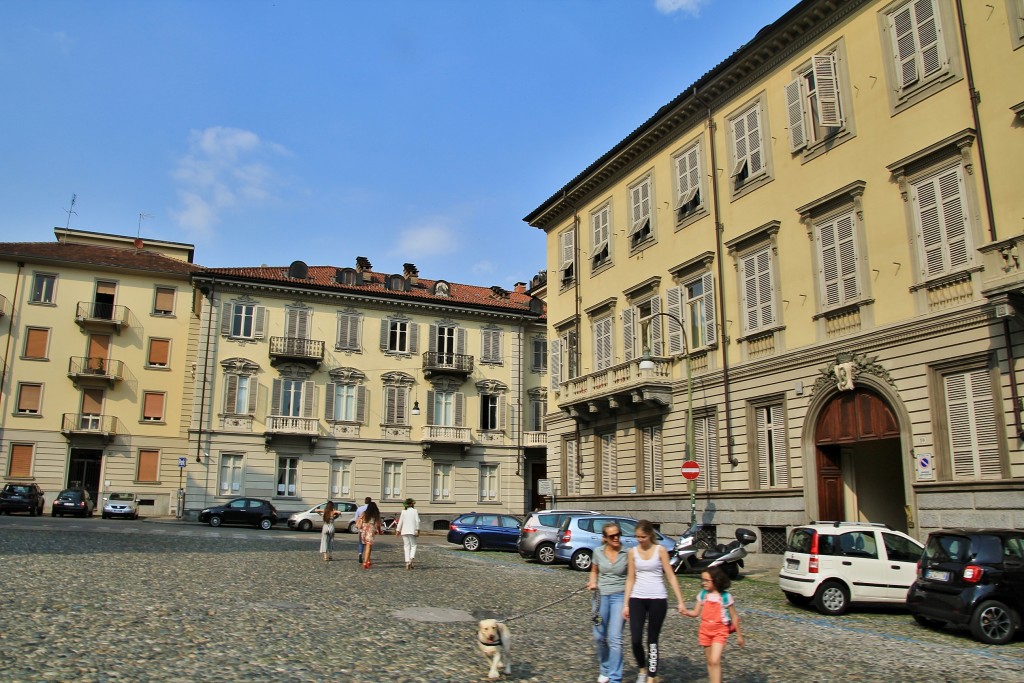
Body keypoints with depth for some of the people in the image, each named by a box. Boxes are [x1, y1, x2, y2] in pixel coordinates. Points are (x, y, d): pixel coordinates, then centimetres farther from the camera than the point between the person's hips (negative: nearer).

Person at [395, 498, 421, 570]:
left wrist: (398, 530, 12)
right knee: (413, 545, 8)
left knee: (406, 547, 7)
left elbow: (400, 521, 7)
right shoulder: (415, 511, 0)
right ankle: (411, 558, -16)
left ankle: (407, 562, 0)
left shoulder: (403, 511, 7)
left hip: (404, 531, 2)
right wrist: (417, 529, -4)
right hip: (412, 531, -2)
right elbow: (417, 521, -7)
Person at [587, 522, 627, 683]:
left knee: (615, 638, -10)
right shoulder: (598, 552, 2)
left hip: (620, 596, -3)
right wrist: (593, 582, -2)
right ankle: (605, 670, 33)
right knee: (599, 637, 11)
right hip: (601, 596, 3)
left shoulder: (627, 554, -6)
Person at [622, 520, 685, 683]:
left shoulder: (660, 550, -2)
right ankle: (643, 669, 23)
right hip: (637, 599, 2)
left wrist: (680, 601, -7)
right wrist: (626, 604, 6)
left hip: (657, 599, -2)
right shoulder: (633, 552, 5)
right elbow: (630, 579, 8)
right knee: (635, 640, -4)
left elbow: (671, 576, -3)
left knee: (652, 640, 4)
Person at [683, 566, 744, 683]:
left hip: (720, 631, -4)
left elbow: (734, 617, 0)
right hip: (705, 630, 4)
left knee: (715, 661, -15)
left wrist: (739, 635, 4)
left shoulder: (725, 596, -10)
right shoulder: (703, 594, 0)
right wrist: (686, 612, -18)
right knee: (710, 662, 13)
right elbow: (696, 613, 2)